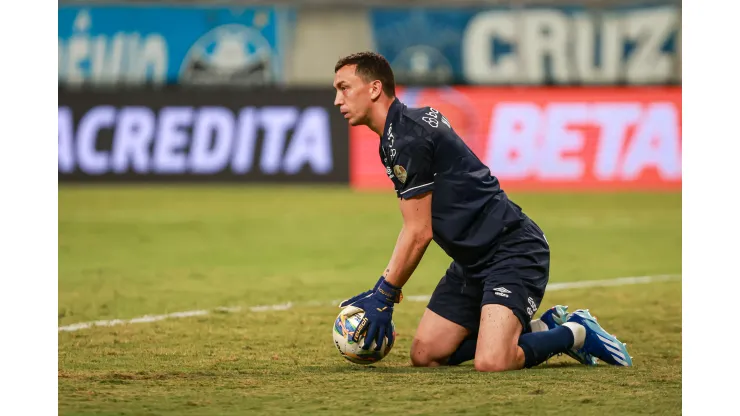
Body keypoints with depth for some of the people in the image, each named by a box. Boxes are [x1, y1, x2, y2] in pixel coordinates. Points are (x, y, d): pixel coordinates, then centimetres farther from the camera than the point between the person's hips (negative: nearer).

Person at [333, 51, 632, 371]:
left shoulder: (407, 137, -17)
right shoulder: (394, 136, 15)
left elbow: (419, 233, -16)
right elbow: (416, 228, 20)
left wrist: (384, 297, -9)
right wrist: (380, 291, 16)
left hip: (512, 252, -10)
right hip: (473, 261, 10)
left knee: (491, 363, -26)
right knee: (425, 355, 5)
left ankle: (575, 334, 1)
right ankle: (543, 328, 14)